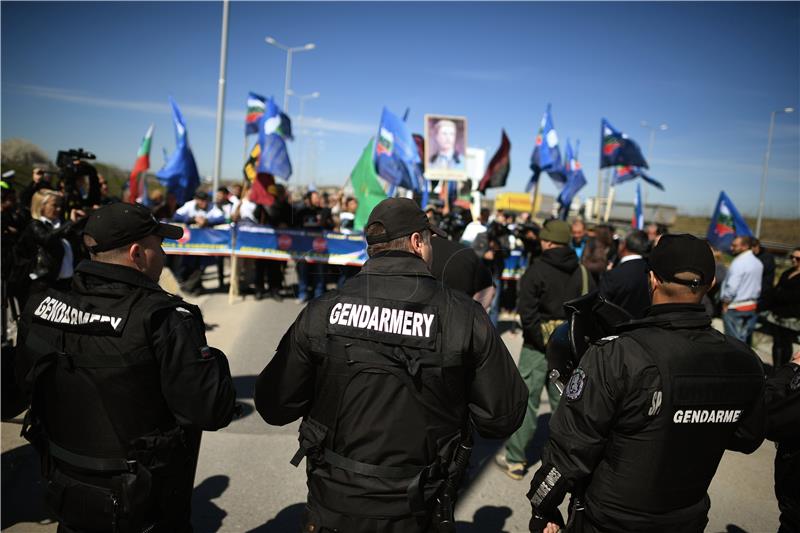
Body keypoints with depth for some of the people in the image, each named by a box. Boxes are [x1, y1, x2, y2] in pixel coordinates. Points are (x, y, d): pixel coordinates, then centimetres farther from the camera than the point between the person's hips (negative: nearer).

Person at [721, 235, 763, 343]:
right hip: (752, 306, 8)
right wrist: (753, 299, 20)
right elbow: (758, 286, 13)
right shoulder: (758, 263, 8)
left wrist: (725, 303, -10)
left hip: (735, 307, -8)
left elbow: (732, 287, -21)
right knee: (746, 339, 14)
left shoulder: (739, 262, -18)